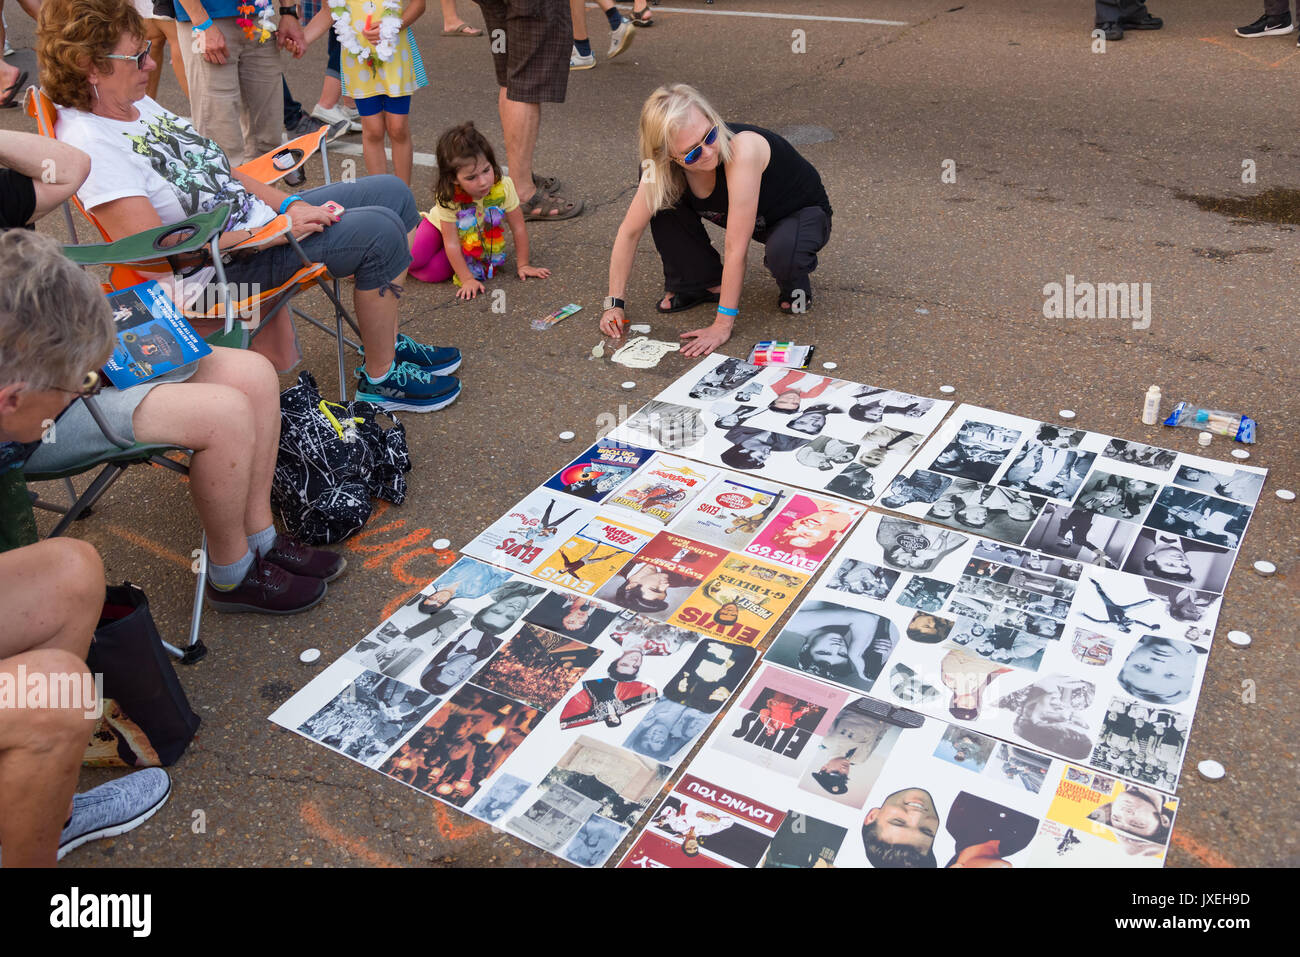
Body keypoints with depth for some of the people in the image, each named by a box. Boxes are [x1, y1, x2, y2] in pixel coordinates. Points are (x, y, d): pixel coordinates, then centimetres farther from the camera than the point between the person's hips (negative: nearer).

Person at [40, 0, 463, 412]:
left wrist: (288, 205, 0)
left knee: (392, 192, 9)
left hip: (264, 219, 10)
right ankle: (381, 378, -5)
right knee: (379, 232, -21)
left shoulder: (136, 104, 9)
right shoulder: (88, 144, -20)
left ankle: (387, 342, 15)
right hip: (227, 264, -10)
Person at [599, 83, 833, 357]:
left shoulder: (742, 148, -41)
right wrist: (614, 302, -14)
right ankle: (701, 283, 5)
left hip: (804, 213, -5)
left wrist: (723, 325, -34)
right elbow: (630, 232, -12)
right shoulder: (661, 170, -24)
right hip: (749, 216, 5)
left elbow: (736, 247, -38)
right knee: (661, 198, -15)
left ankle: (795, 281, -3)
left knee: (782, 253, -41)